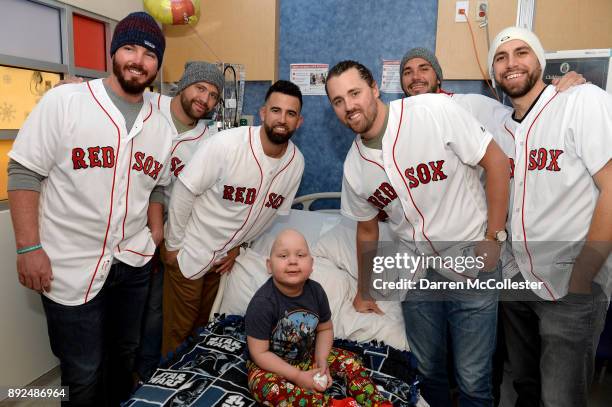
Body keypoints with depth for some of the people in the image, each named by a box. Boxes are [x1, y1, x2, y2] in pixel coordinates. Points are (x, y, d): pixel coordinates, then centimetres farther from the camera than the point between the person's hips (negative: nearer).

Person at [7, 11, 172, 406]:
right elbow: (24, 173, -11)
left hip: (133, 262, 5)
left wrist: (156, 232, 6)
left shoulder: (162, 126, 5)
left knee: (125, 353, 21)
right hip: (71, 266, -4)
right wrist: (29, 247, -14)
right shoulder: (63, 101, -11)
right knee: (83, 373, 8)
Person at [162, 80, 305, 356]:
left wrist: (238, 246, 5)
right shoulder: (225, 144, -26)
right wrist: (173, 246, -12)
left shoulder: (296, 162, -8)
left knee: (204, 327, 21)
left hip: (225, 257, 5)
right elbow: (184, 191, -19)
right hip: (189, 251, -5)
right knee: (178, 330, 9)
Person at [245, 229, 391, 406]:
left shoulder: (316, 290, -12)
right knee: (271, 389, -35)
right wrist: (297, 377, -24)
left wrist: (321, 362, -11)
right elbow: (259, 353, -23)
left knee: (349, 361, -5)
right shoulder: (262, 303, -28)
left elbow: (325, 329, 4)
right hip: (271, 366, -5)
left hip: (307, 356, 6)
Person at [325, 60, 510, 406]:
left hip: (471, 262, -3)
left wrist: (493, 238, -12)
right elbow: (367, 230, 11)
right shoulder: (354, 168, -1)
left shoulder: (435, 111, -16)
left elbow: (497, 162, -11)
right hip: (417, 272, 4)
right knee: (427, 371, 17)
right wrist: (365, 290, 18)